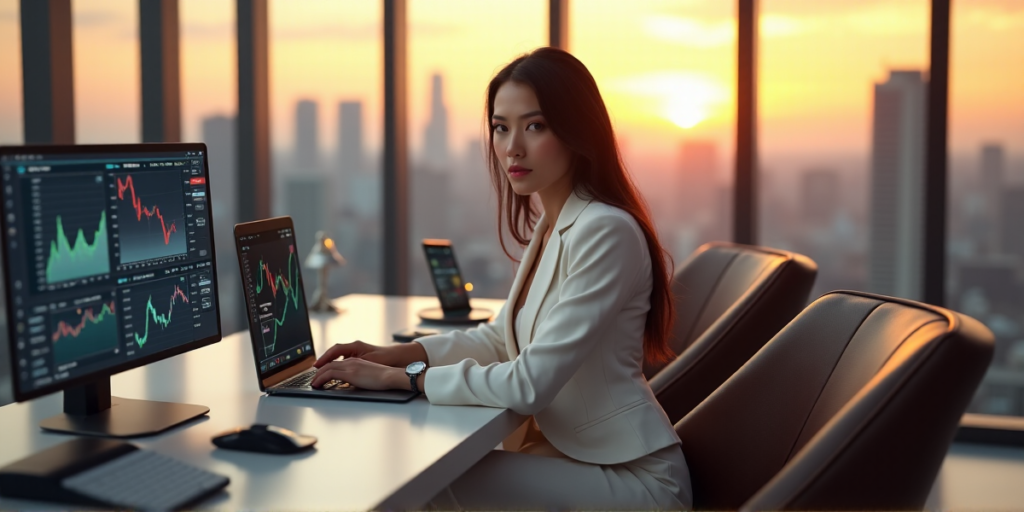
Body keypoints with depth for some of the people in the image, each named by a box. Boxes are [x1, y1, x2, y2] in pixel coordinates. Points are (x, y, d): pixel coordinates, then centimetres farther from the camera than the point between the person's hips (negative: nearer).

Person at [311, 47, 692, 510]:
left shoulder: (605, 231, -22)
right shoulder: (550, 226, 8)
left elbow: (530, 383, -25)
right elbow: (502, 337, 17)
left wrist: (401, 378, -17)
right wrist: (399, 353, 3)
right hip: (574, 454, 8)